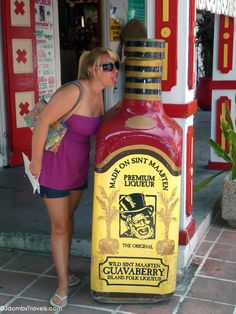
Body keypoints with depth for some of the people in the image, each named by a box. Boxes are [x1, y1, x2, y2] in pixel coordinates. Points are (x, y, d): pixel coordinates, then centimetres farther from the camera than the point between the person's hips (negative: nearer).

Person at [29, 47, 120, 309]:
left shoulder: (99, 94, -1)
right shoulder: (74, 92, -26)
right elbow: (42, 122, -24)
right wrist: (36, 162, -18)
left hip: (79, 165, 7)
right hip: (56, 166, -7)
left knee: (68, 218, 20)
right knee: (59, 225, 4)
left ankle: (64, 271, 39)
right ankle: (63, 284, 19)